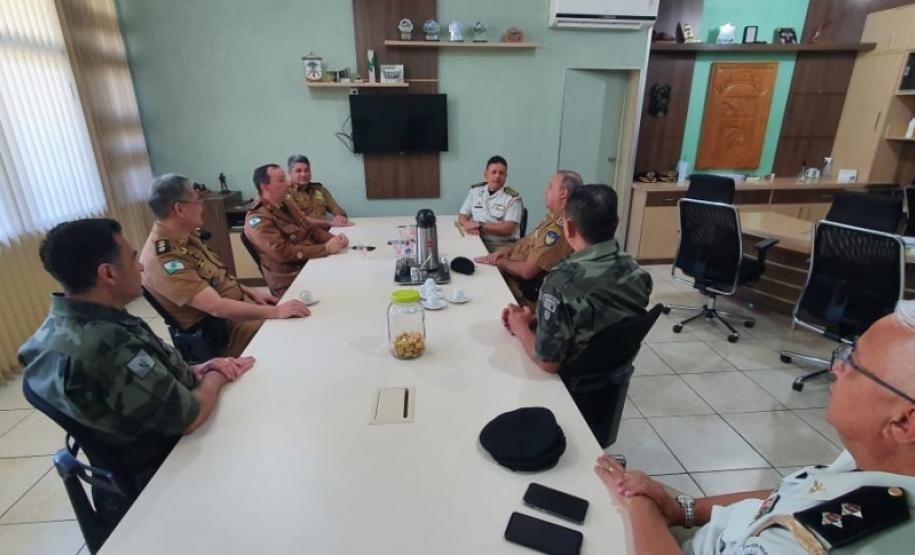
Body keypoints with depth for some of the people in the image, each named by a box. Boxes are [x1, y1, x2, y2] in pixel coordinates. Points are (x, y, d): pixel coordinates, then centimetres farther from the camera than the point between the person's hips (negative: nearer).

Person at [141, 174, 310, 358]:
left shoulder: (185, 235, 3)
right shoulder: (163, 259, -26)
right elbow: (216, 307, -32)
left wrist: (250, 292, 5)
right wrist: (275, 311, -32)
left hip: (238, 306, 9)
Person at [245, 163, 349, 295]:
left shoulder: (286, 204, 11)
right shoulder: (257, 218, -14)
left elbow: (310, 229, 13)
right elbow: (283, 253, -23)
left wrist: (334, 239, -8)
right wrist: (326, 248, -25)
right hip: (291, 280, -8)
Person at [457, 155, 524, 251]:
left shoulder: (513, 198, -4)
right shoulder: (475, 190, 10)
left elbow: (507, 229, -13)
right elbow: (462, 217, 11)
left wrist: (479, 226, -15)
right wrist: (470, 225, -12)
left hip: (502, 245, -3)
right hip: (478, 241, 4)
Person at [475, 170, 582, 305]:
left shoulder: (560, 228, -27)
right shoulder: (554, 216, 5)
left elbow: (527, 271, -26)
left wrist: (498, 262, -11)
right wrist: (509, 249, -1)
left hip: (524, 290, -9)